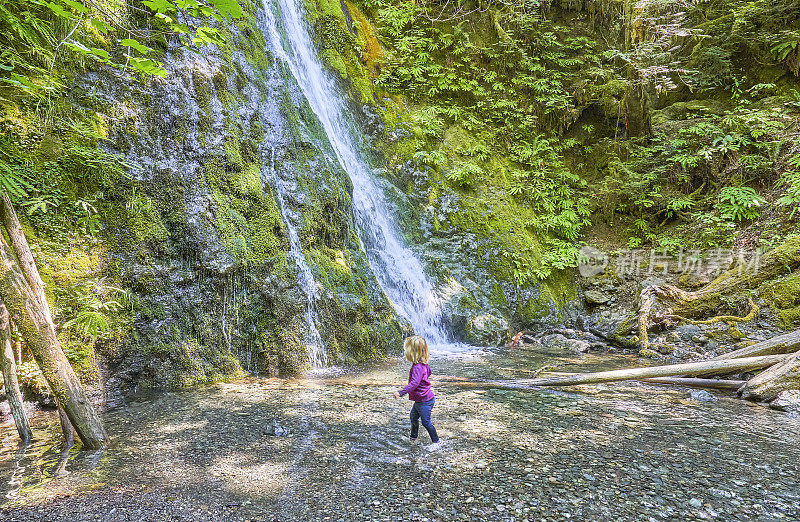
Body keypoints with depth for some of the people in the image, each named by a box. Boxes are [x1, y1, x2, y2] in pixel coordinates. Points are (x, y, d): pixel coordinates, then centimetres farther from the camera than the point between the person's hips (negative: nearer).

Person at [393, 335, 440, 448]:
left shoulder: (417, 367, -29)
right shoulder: (423, 363, 2)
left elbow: (414, 383, -40)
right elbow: (428, 372, 22)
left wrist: (401, 393, -46)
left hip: (425, 401, -10)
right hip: (420, 400, 10)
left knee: (426, 422, 2)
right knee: (413, 417, 22)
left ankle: (435, 441, 20)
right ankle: (413, 438, 41)